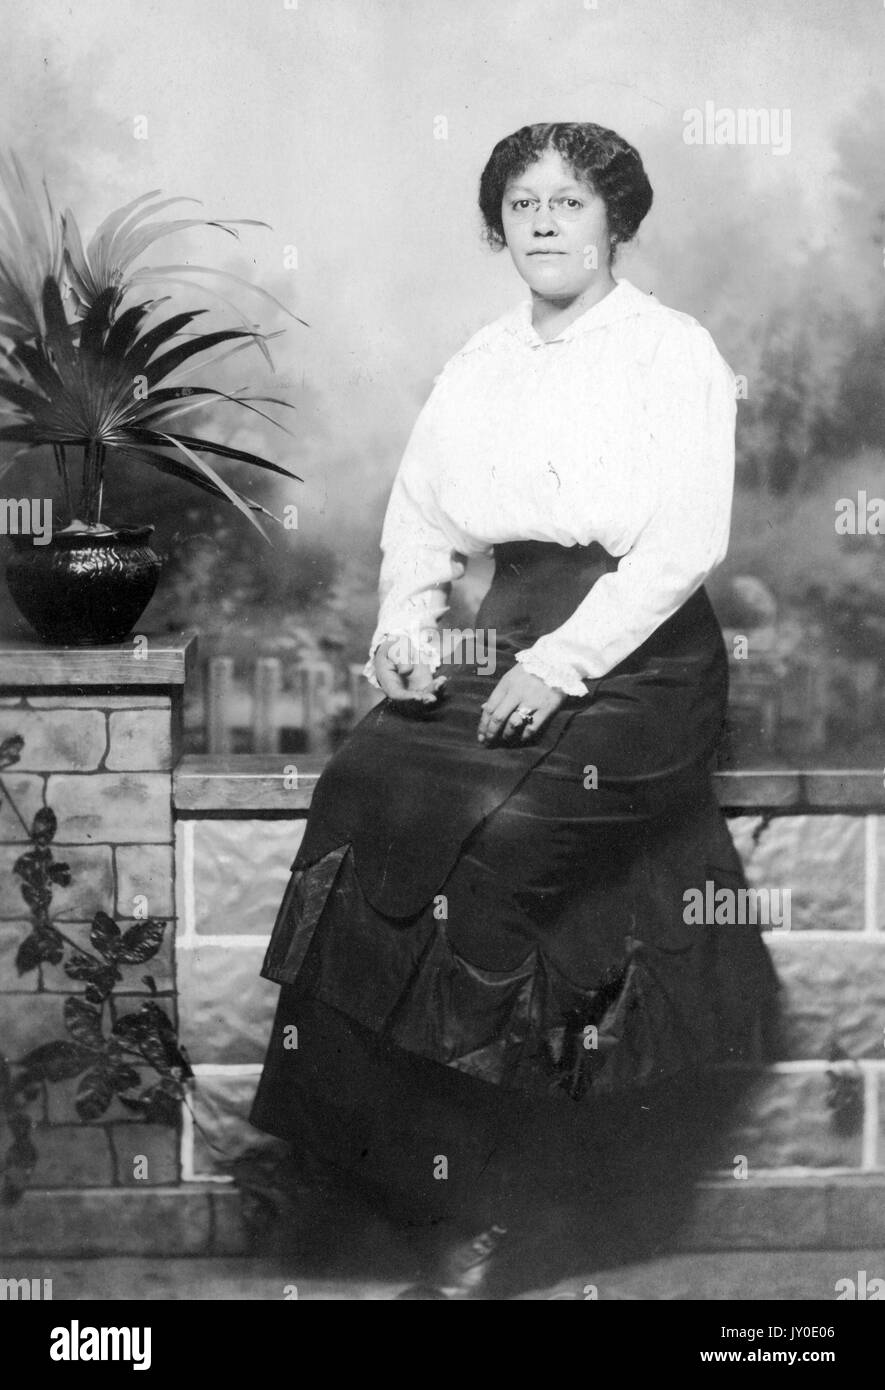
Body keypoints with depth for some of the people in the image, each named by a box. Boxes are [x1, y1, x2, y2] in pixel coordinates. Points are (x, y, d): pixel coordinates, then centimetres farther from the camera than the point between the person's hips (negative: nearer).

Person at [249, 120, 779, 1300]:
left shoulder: (672, 352, -1)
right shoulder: (477, 365, 17)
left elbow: (687, 540, -11)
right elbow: (420, 515, 19)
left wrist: (562, 662, -19)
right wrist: (407, 623, -1)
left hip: (639, 653, -6)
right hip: (506, 635, 6)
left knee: (498, 831, -27)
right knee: (359, 789, -18)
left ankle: (489, 1211, -17)